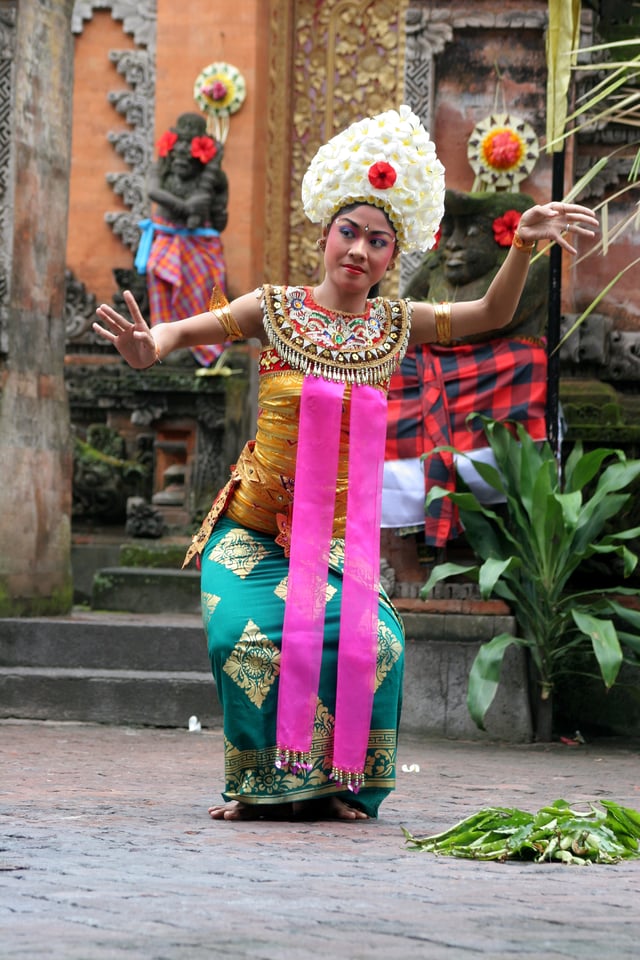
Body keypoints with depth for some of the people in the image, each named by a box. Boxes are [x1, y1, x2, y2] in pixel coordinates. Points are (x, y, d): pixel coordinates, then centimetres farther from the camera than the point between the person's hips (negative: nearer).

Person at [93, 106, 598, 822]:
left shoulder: (394, 327, 5)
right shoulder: (276, 310, -1)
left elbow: (492, 314, -1)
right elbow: (188, 330, -3)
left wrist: (524, 245, -18)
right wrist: (151, 349, -27)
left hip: (342, 536, 2)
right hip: (255, 527, -1)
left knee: (369, 640, -23)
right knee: (250, 635, -25)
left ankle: (339, 785, -3)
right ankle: (263, 783, -4)